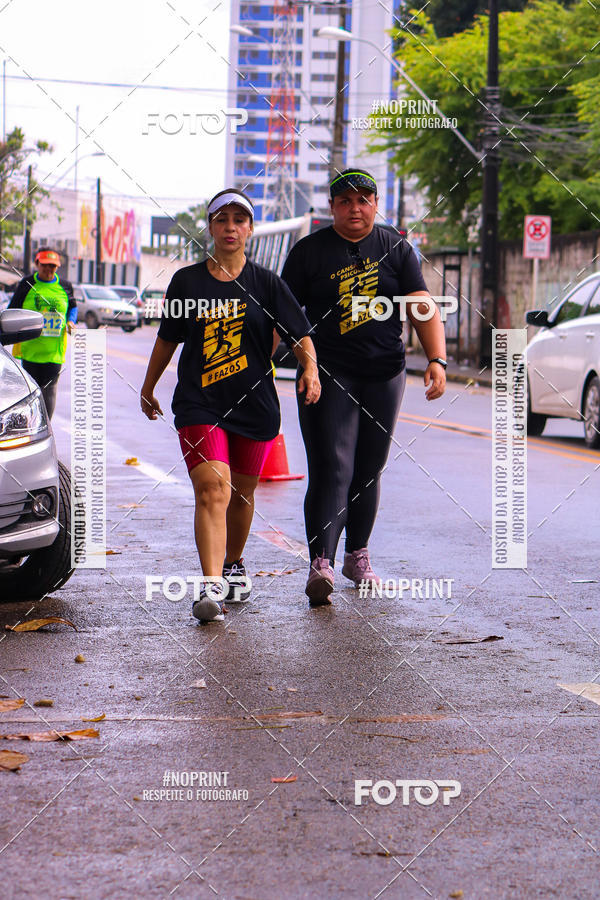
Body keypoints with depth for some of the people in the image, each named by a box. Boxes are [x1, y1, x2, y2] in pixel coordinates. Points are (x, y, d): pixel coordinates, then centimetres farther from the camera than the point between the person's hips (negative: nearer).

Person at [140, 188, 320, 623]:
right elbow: (167, 339, 16)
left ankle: (233, 563, 42)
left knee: (242, 493, 15)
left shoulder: (266, 283, 3)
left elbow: (300, 334, 0)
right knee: (212, 489, -18)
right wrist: (148, 388, 24)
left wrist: (310, 369, -20)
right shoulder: (187, 281, 5)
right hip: (199, 404, -1)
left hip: (255, 403, 1)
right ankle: (210, 588, -26)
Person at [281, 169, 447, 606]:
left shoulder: (397, 249, 8)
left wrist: (437, 360, -12)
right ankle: (321, 563, -22)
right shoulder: (309, 251, 3)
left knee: (369, 471, 10)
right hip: (328, 374, -3)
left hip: (384, 375, 3)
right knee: (332, 469, -14)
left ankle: (358, 556, 25)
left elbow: (423, 307, 2)